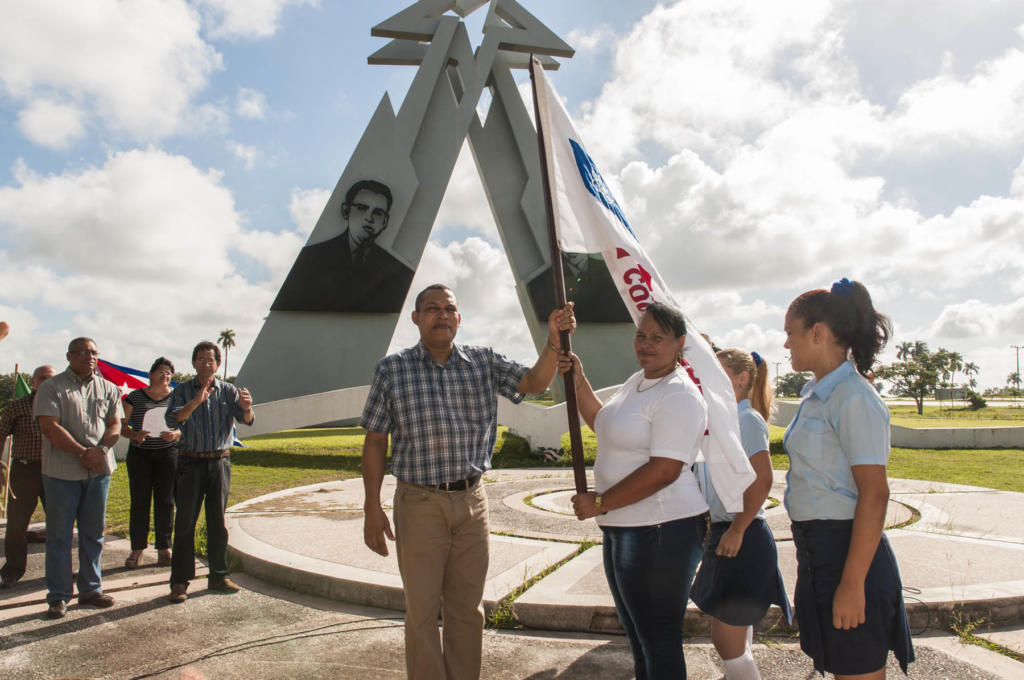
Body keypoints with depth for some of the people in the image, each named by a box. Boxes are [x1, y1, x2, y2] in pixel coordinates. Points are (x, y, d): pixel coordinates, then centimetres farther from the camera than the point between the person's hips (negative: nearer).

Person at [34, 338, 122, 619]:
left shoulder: (108, 389, 11)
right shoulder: (51, 388, -1)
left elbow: (115, 425, 6)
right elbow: (50, 427, -10)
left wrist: (100, 450, -13)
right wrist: (83, 453, -15)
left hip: (99, 470, 4)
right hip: (62, 471, -3)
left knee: (93, 533, 11)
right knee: (59, 535, 4)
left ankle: (91, 590, 22)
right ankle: (58, 596, 14)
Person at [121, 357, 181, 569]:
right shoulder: (135, 397, 3)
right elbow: (121, 425, 2)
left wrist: (175, 434, -14)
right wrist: (135, 435, -18)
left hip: (168, 454, 0)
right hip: (139, 454, 0)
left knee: (165, 502, 1)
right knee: (139, 502, 1)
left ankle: (164, 548, 10)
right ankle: (138, 549, 11)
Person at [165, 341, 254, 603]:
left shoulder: (228, 391, 4)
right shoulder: (182, 391, 2)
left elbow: (247, 420, -9)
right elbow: (172, 419, -15)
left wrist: (246, 407, -32)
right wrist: (196, 401, -31)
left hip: (220, 462, 2)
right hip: (190, 463, -1)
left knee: (218, 522, 8)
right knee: (185, 522, -1)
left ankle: (218, 576, 17)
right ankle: (179, 581, 6)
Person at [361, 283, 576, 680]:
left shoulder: (484, 362, 4)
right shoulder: (392, 370, -3)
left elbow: (533, 383, -6)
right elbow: (375, 442, -1)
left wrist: (553, 341, -24)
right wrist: (372, 509, -4)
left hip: (472, 500, 3)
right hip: (419, 504, -2)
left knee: (467, 609, 16)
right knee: (422, 610, 8)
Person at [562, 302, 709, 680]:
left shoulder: (679, 396, -18)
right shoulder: (638, 382, 12)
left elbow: (663, 471, -26)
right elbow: (603, 424, 26)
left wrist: (599, 503, -20)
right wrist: (578, 382, 13)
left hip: (660, 533, -10)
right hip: (624, 529, 10)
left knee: (659, 640, 3)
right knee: (638, 634, 22)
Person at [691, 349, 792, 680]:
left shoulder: (747, 419, -13)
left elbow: (761, 481, -23)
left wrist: (736, 530, -21)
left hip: (743, 538, -9)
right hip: (721, 533, 9)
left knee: (727, 641, -3)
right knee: (731, 637, 18)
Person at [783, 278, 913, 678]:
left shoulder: (854, 399, -17)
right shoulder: (817, 394, 11)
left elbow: (874, 494, -20)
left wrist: (852, 584, -21)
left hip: (848, 550, -9)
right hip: (817, 548, 9)